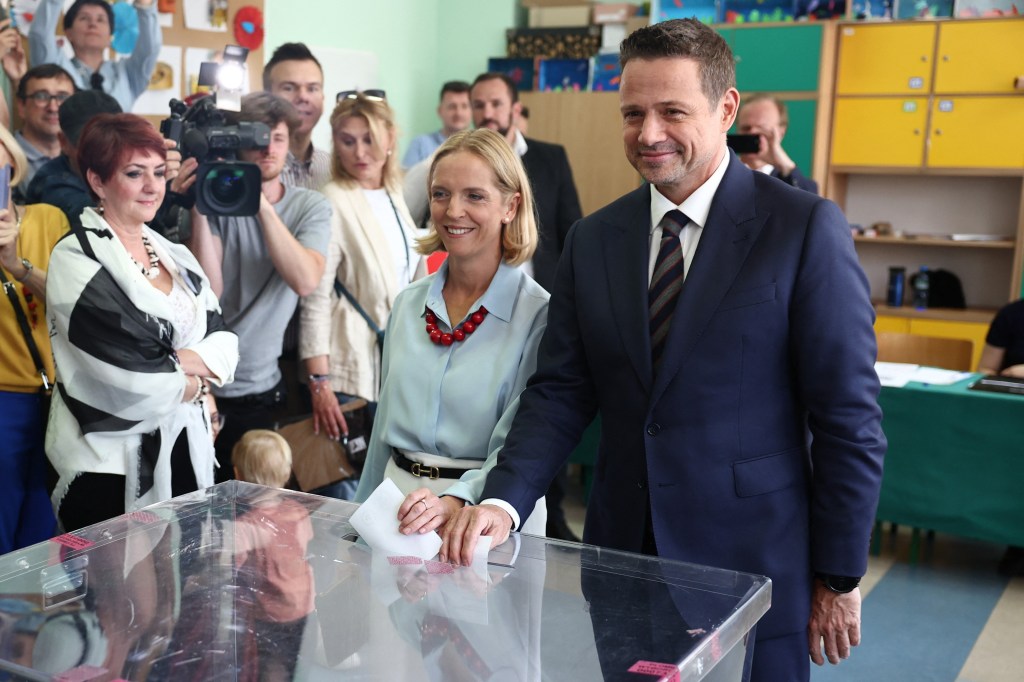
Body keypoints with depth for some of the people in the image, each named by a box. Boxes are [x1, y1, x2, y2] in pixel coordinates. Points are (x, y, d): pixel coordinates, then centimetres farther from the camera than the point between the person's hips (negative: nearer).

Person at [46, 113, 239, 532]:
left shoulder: (174, 255, 10)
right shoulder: (77, 259, -11)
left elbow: (224, 341, 3)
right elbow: (132, 380, -19)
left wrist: (179, 364, -16)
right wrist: (195, 381, -2)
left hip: (186, 452, 6)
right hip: (111, 463, -6)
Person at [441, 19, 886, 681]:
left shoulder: (807, 228, -10)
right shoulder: (593, 239, 4)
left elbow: (848, 417, -9)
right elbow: (560, 392, 2)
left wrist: (839, 578, -7)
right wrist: (503, 502, -14)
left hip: (753, 568, -3)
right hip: (622, 553, 4)